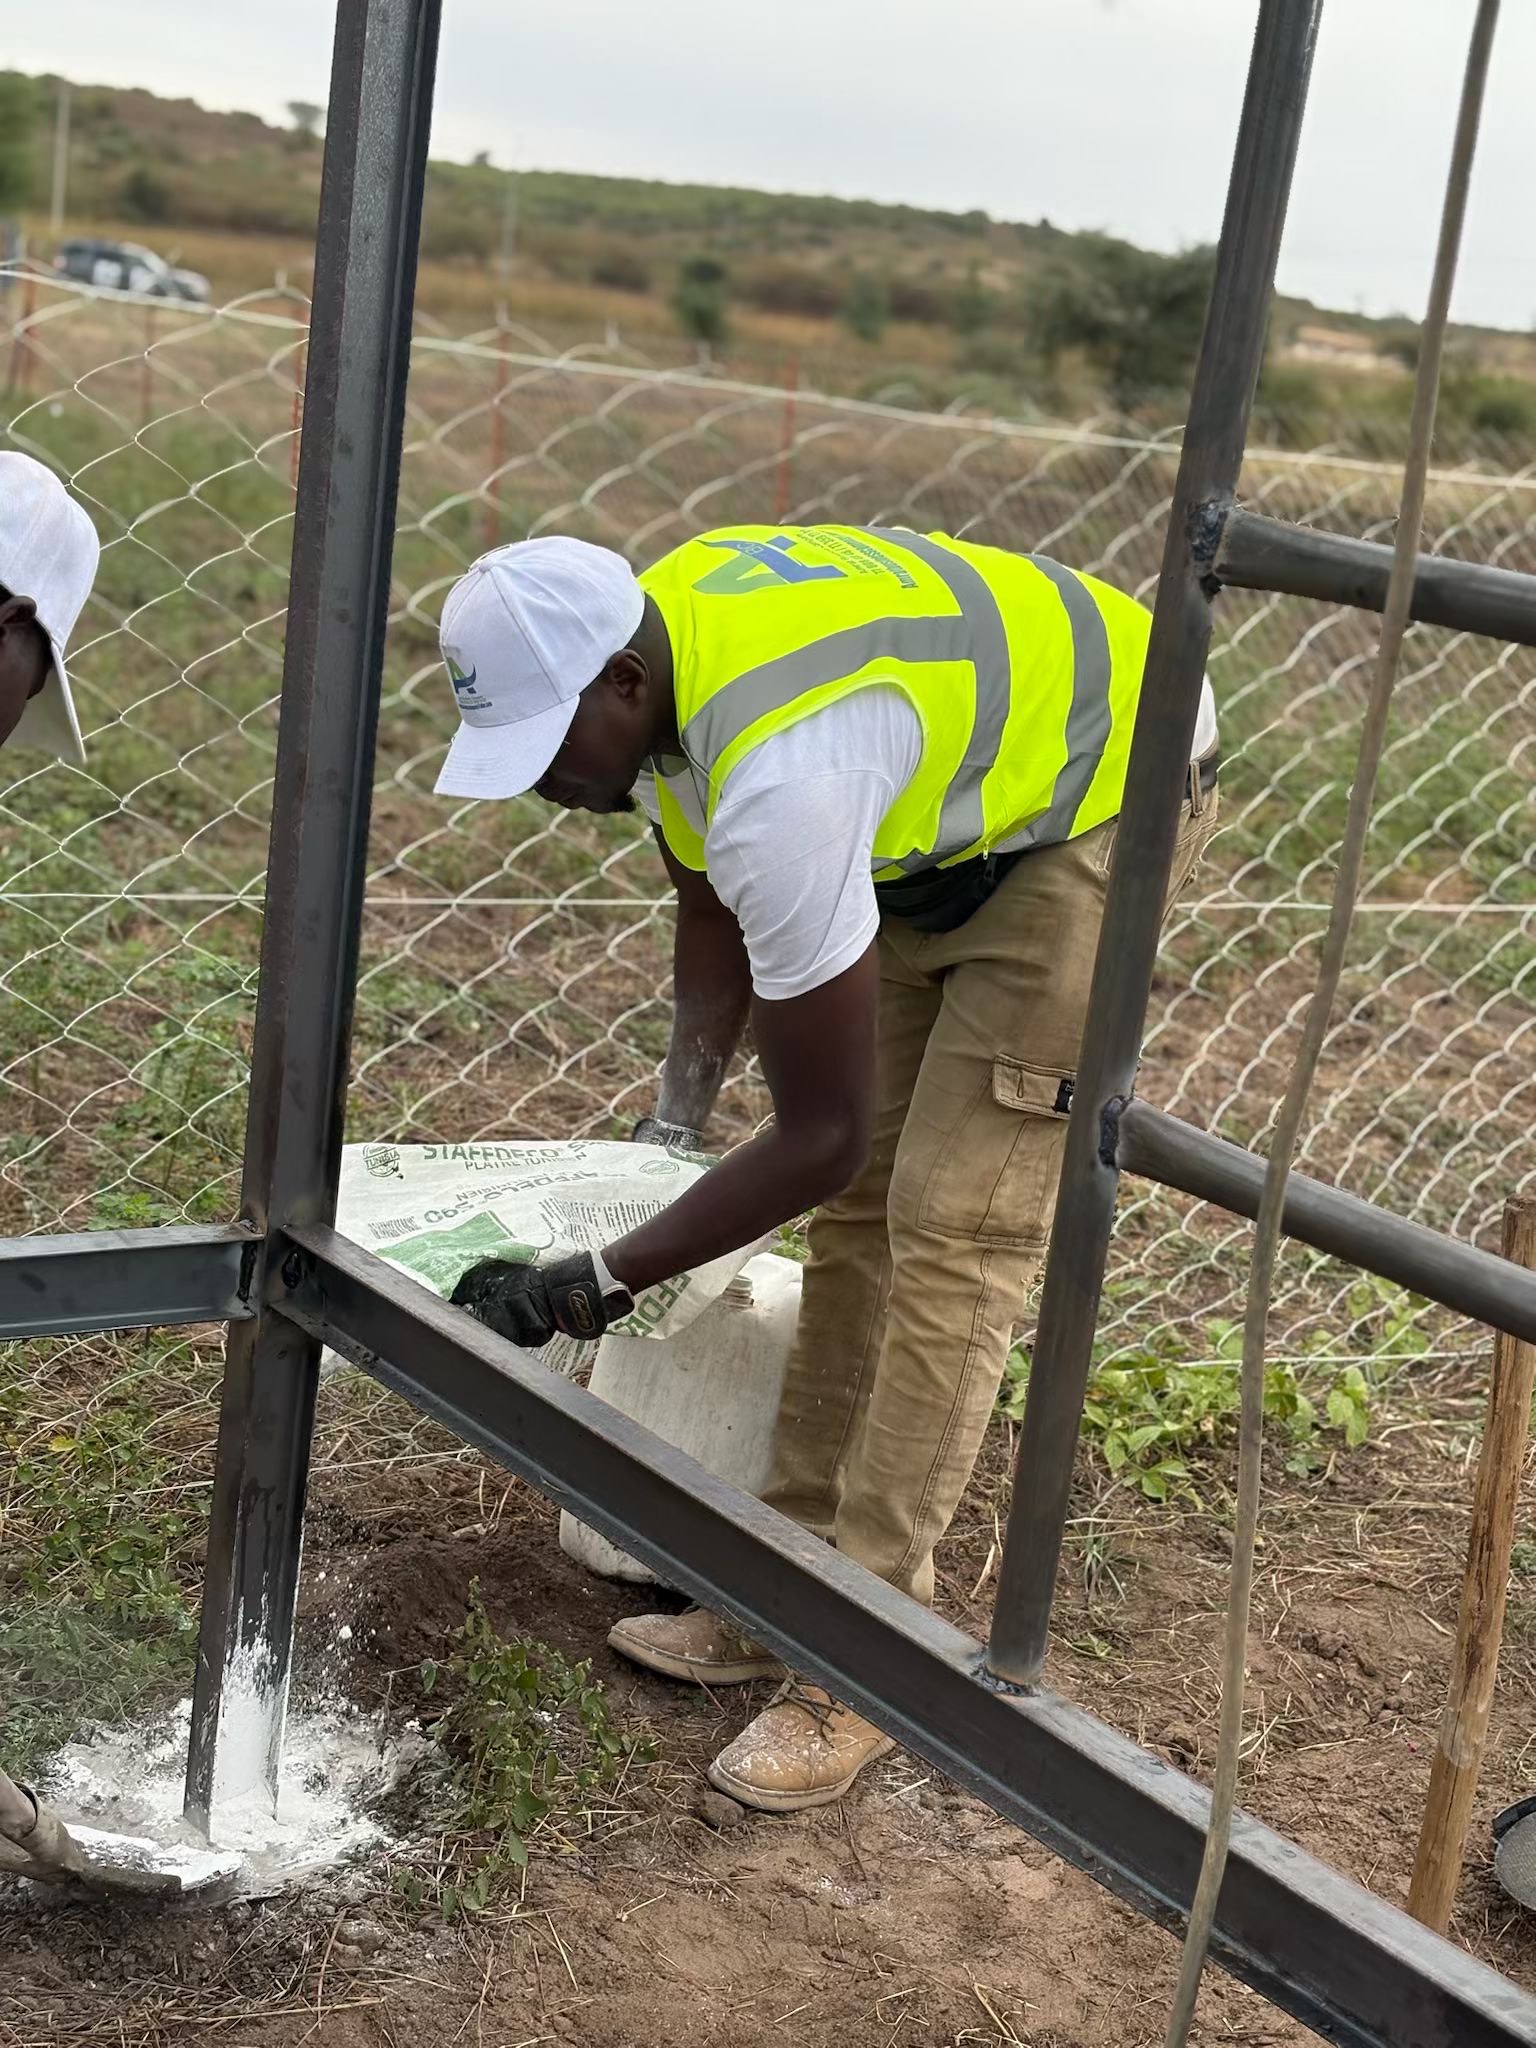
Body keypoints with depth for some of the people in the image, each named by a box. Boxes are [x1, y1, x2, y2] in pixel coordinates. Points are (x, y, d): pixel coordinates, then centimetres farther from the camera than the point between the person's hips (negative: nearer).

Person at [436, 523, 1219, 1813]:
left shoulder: (783, 776, -40)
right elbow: (719, 911, 5)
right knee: (862, 1206, 8)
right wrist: (672, 1127, -3)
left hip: (1100, 801, -9)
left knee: (952, 1233, -13)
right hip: (947, 810, 9)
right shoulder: (646, 657, -13)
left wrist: (594, 1287, -25)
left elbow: (818, 1136, -31)